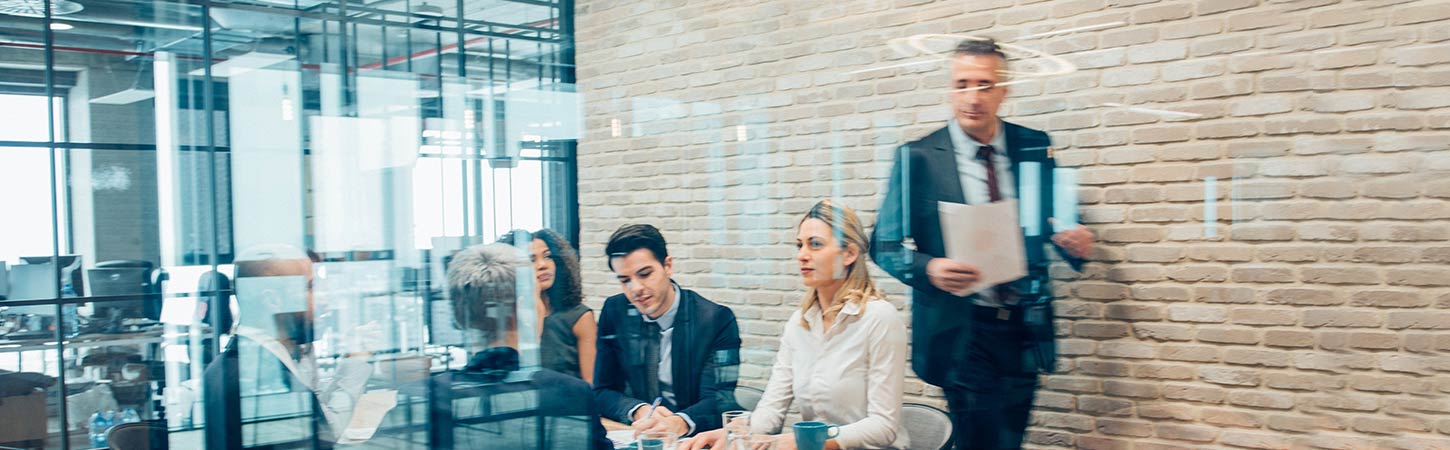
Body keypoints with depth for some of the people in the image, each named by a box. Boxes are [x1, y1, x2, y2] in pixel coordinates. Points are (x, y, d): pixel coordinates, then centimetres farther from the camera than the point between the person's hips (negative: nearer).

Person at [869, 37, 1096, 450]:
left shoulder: (1035, 148, 5)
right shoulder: (918, 158, -4)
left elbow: (1057, 222, 12)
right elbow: (885, 246, -4)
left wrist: (1075, 242, -12)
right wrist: (929, 268, -24)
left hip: (1025, 333, 4)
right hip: (961, 334, -4)